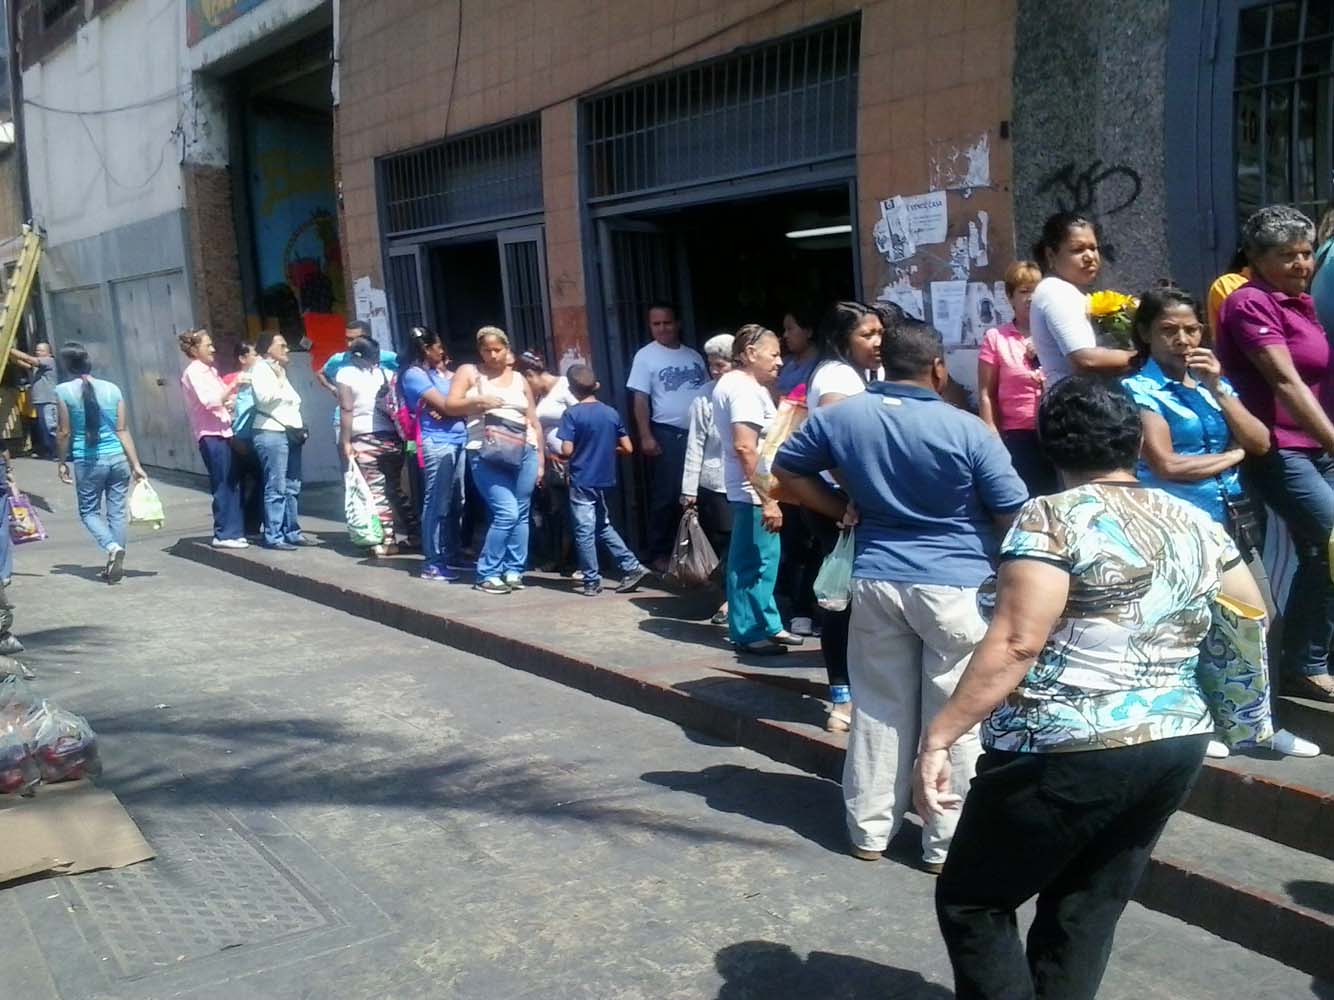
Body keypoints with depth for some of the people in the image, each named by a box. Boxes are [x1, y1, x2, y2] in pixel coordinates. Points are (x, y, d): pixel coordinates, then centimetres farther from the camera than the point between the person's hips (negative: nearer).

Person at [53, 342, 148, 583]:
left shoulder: (64, 391, -7)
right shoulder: (112, 388, 1)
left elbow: (64, 433, -4)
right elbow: (123, 430, 1)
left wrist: (62, 462, 10)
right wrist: (136, 465, 3)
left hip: (87, 462, -3)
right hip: (117, 459, 3)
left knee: (89, 511, 11)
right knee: (117, 512, 9)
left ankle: (113, 547, -13)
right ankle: (115, 564, 13)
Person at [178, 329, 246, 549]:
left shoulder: (209, 370, 19)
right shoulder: (193, 372, -7)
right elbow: (209, 401, -19)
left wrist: (231, 403, 7)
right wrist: (233, 386, -22)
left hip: (223, 432, 9)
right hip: (211, 435, -9)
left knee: (233, 483, 8)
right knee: (223, 485, -7)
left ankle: (234, 531, 14)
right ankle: (224, 534, -2)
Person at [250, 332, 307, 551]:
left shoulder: (280, 370, 24)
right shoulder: (260, 369, -3)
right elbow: (264, 396, -21)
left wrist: (299, 426, 17)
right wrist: (279, 381, -6)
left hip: (289, 433, 9)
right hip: (271, 434, -9)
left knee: (292, 487, 8)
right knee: (276, 488, -10)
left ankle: (291, 532, 14)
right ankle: (273, 537, -9)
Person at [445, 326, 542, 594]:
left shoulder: (519, 379, 18)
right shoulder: (469, 372, 10)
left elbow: (534, 422, 19)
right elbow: (450, 406, 0)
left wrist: (541, 459, 13)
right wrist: (478, 401, -16)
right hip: (487, 455, -4)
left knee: (521, 514, 3)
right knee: (507, 513, -14)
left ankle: (514, 571, 13)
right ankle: (487, 575, -3)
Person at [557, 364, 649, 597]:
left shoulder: (572, 414, -10)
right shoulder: (611, 413, 3)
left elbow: (567, 450, -16)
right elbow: (628, 448, 3)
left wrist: (581, 452, 6)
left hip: (582, 481, -5)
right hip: (605, 480, 5)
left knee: (584, 531, 2)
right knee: (603, 527, 20)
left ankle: (592, 582, 6)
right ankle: (632, 567, 12)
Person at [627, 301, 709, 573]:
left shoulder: (693, 355, 12)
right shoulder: (645, 356, -1)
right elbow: (640, 400, -6)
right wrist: (645, 437, -13)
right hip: (667, 434, -4)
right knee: (666, 496, -2)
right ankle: (659, 553, 6)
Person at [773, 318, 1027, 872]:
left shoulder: (840, 416, -1)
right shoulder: (967, 429, -12)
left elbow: (787, 470, 9)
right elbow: (1013, 513, -7)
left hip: (876, 578, 4)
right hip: (956, 583, -4)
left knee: (878, 707, 14)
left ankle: (869, 828, 23)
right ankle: (946, 840, 15)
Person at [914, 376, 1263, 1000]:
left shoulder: (1053, 518, -12)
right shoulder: (1196, 524, 8)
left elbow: (1015, 645, -21)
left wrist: (937, 738, -20)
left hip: (1067, 756, -7)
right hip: (1175, 747, 7)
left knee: (973, 901, 9)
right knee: (1085, 916, 17)